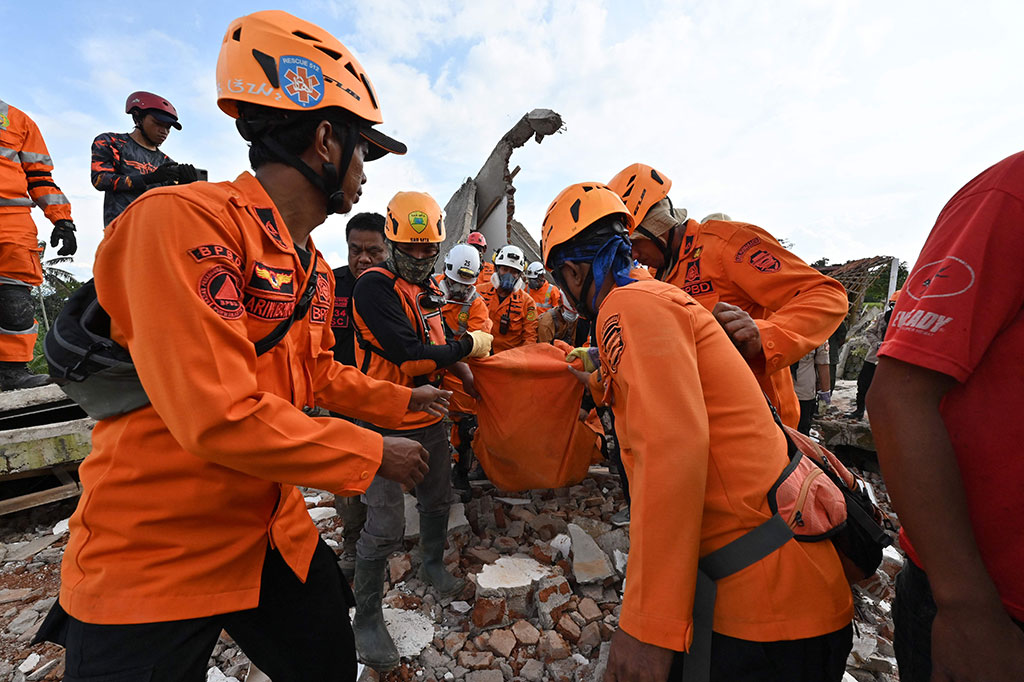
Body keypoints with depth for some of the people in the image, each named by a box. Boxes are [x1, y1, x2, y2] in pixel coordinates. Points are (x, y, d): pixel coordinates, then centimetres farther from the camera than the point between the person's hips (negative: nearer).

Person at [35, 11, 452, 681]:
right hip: (151, 556, -7)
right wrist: (374, 453, -20)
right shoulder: (184, 220, -23)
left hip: (273, 533, 8)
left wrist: (404, 400, 13)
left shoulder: (316, 268, 4)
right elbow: (220, 416, -30)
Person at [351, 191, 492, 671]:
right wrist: (469, 346, -15)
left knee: (437, 499, 23)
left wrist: (467, 375, 2)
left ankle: (433, 564, 49)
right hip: (389, 425, -8)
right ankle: (366, 617, 26)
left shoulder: (427, 287, 9)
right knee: (385, 527, 2)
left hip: (431, 419, 8)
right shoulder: (374, 286, -18)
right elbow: (408, 355, -27)